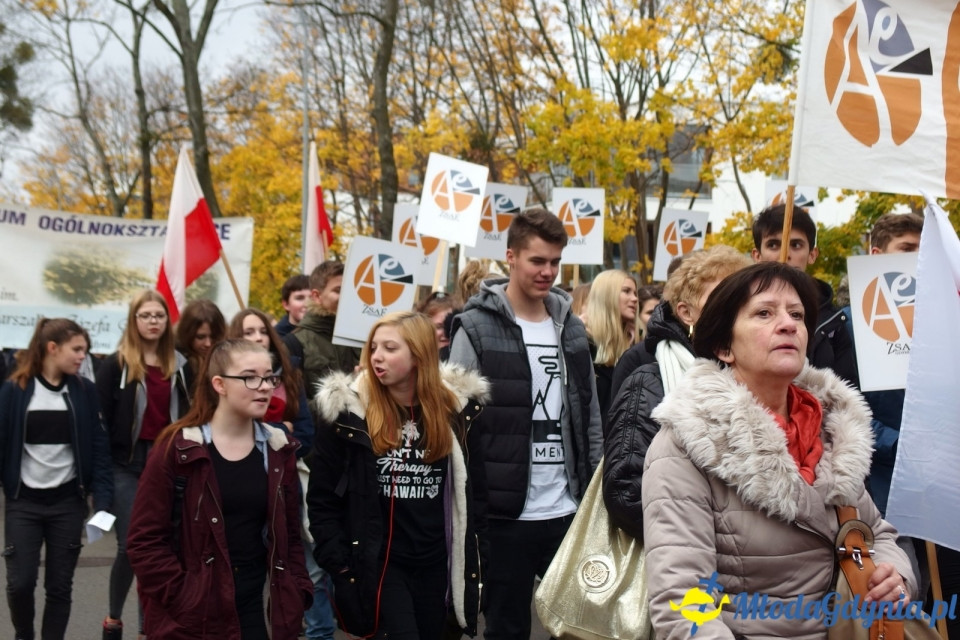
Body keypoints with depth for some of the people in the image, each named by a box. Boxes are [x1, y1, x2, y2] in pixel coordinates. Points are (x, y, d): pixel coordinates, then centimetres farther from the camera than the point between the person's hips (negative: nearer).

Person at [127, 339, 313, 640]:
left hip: (252, 609, 4)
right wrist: (182, 600, -13)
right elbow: (145, 539, -7)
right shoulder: (178, 448, -7)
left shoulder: (278, 449, 6)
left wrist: (295, 596, 1)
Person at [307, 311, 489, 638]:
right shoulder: (346, 410, -8)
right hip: (375, 563, -3)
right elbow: (322, 498, -3)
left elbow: (474, 491, 6)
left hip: (436, 563, 3)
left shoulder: (457, 408, -1)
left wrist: (476, 560, 4)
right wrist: (339, 563, -8)